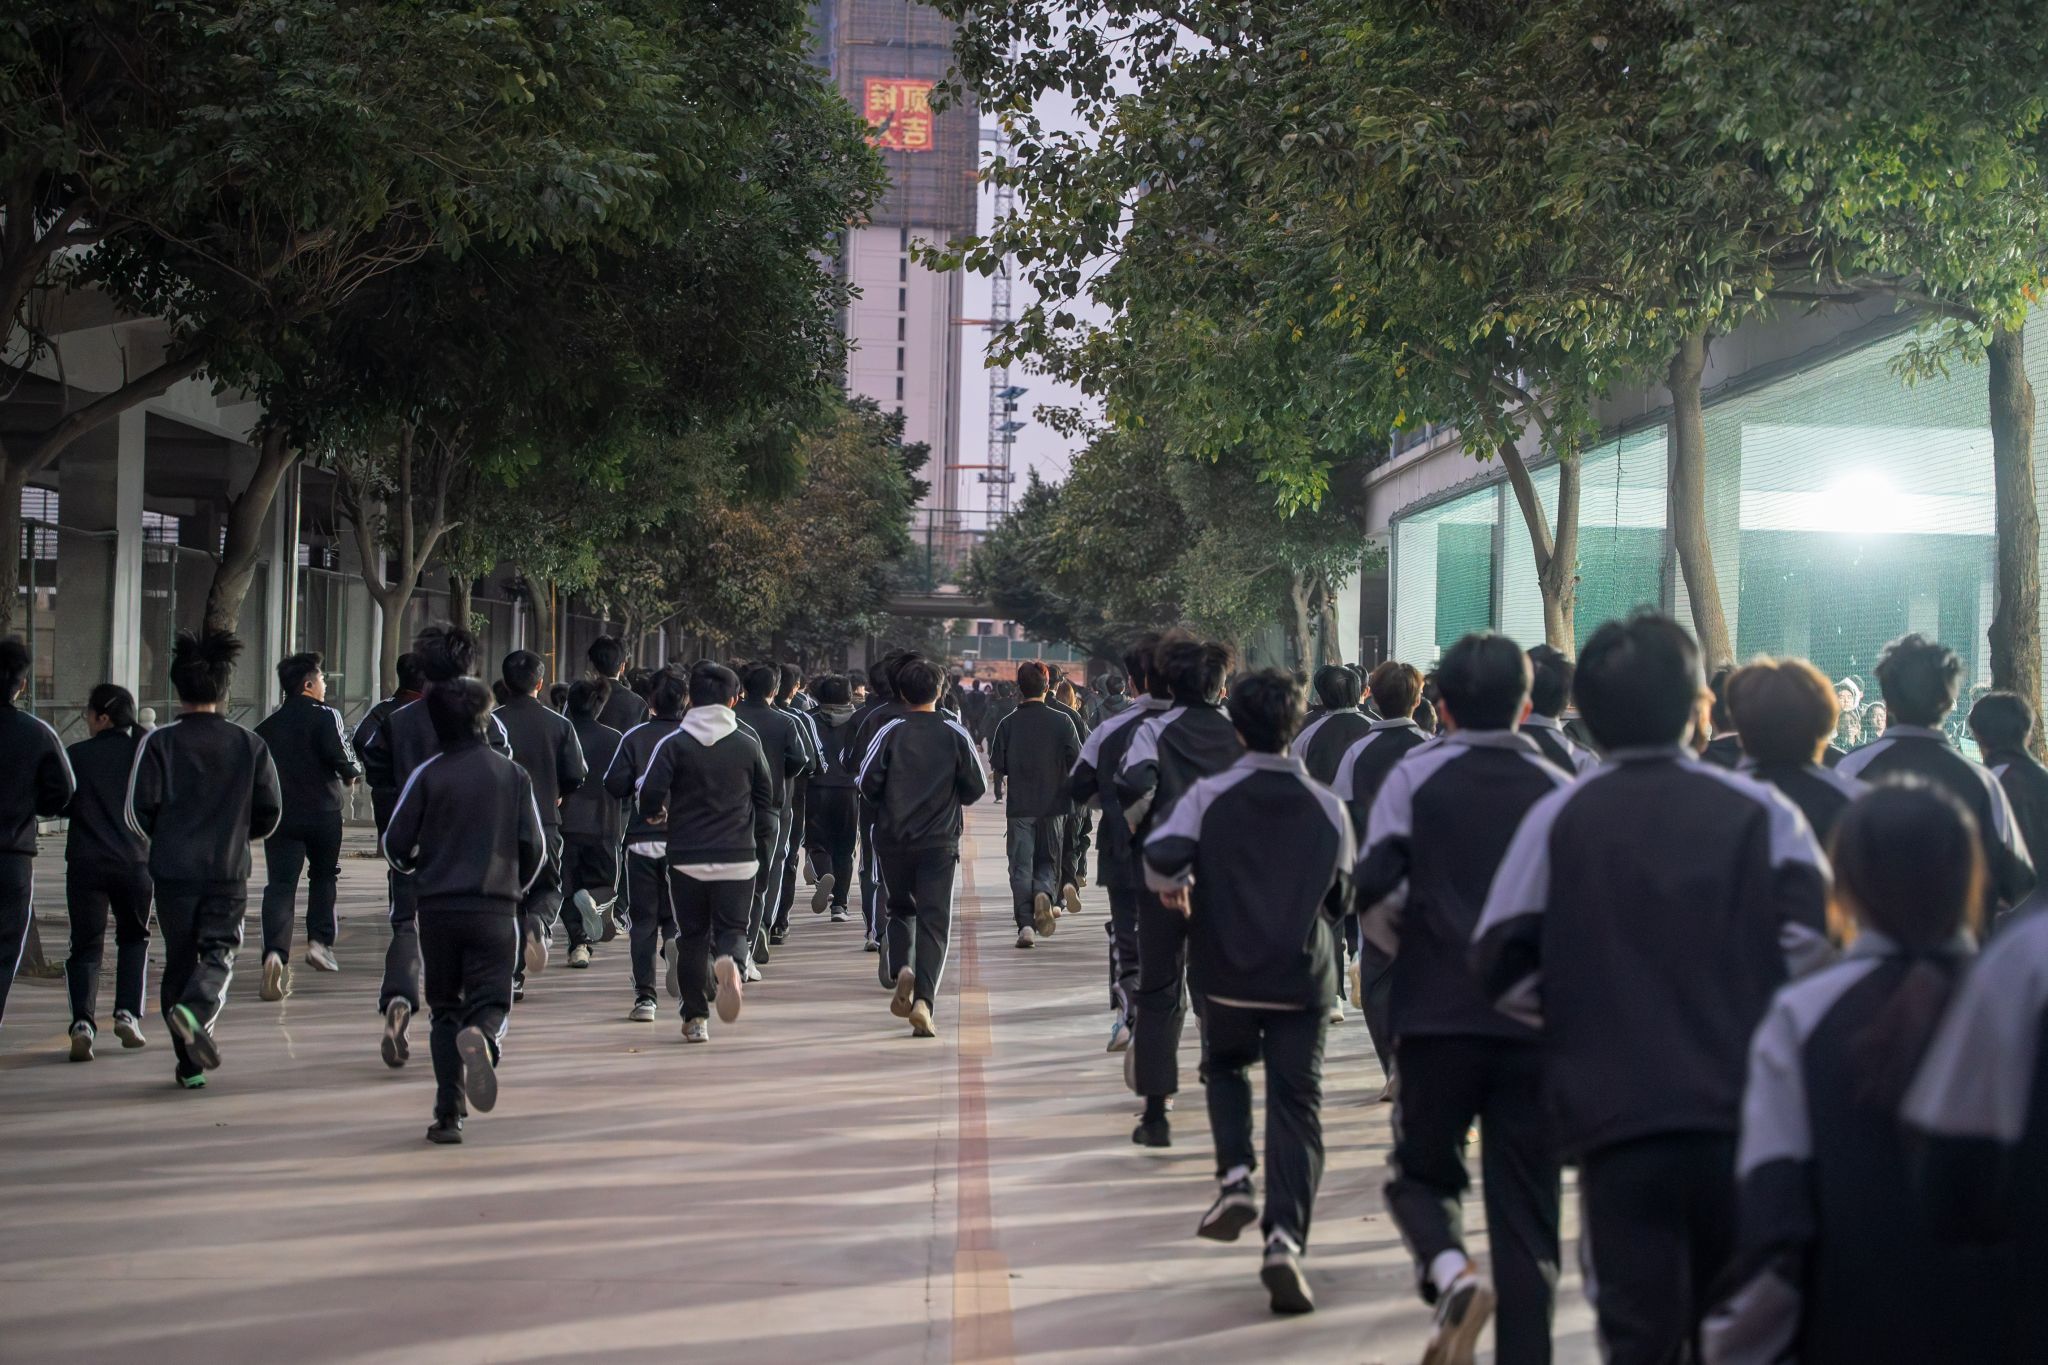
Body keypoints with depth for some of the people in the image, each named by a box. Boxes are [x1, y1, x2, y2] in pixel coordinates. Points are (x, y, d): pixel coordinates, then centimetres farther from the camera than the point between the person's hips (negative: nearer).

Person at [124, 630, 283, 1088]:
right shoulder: (249, 744, 3)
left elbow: (137, 810, -7)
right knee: (219, 952, 5)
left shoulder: (160, 742, -3)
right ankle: (196, 1009, -28)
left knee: (179, 959, 10)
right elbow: (270, 814, 4)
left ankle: (190, 1064, 9)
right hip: (229, 871, 0)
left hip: (173, 870, 0)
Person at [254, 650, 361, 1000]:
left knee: (279, 884, -4)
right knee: (324, 875, 21)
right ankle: (319, 941, 12)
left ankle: (275, 954, -23)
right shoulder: (325, 716, -6)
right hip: (322, 811, -2)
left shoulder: (268, 724, 8)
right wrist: (351, 774, 0)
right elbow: (338, 753, -20)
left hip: (279, 814, 2)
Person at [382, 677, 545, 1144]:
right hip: (495, 910, 0)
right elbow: (536, 847, 3)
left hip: (437, 908, 0)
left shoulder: (427, 775, -2)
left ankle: (448, 1113, 3)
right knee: (490, 1002, 5)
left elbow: (395, 843, -1)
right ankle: (482, 1038, -33)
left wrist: (412, 869, 23)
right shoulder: (512, 774, 3)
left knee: (445, 1008, 11)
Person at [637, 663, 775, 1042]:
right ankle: (730, 962, -28)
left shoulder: (673, 743, -4)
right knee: (733, 928, 7)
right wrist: (763, 839, 25)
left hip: (686, 857, 0)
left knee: (692, 936, 11)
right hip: (738, 857, 0)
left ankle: (695, 1018, 9)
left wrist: (658, 816, 13)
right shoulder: (749, 743, 3)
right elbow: (767, 797, 8)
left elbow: (650, 795, -11)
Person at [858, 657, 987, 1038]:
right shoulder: (955, 733, -1)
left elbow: (867, 781, -8)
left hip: (893, 838, 1)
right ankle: (923, 999, -16)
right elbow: (975, 787, 1)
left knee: (901, 909, 20)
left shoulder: (891, 731, -3)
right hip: (940, 840, -1)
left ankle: (901, 968, -6)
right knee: (934, 921, -1)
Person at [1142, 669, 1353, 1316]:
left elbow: (1162, 854, -19)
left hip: (1227, 974, 0)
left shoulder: (1210, 795, -5)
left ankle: (1235, 1178, 6)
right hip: (1303, 976, 0)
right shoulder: (1326, 807, 1)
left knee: (1227, 1068, 27)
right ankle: (1285, 1235, -17)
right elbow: (1342, 895, 11)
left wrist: (1172, 887, 2)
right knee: (1296, 1106, 0)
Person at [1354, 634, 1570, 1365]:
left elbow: (1373, 894, -7)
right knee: (1528, 1209, 7)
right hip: (1537, 1023, 1)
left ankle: (1450, 1272, -14)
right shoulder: (1561, 790, 5)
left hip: (1438, 1013, -1)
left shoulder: (1415, 778, 1)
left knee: (1422, 1174, 15)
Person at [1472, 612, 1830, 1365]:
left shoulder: (1559, 819, 0)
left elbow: (1503, 965, -4)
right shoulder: (1761, 813, 0)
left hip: (1617, 1113, -1)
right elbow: (1815, 942, -9)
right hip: (1745, 1112, 1)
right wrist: (1762, 1020, 8)